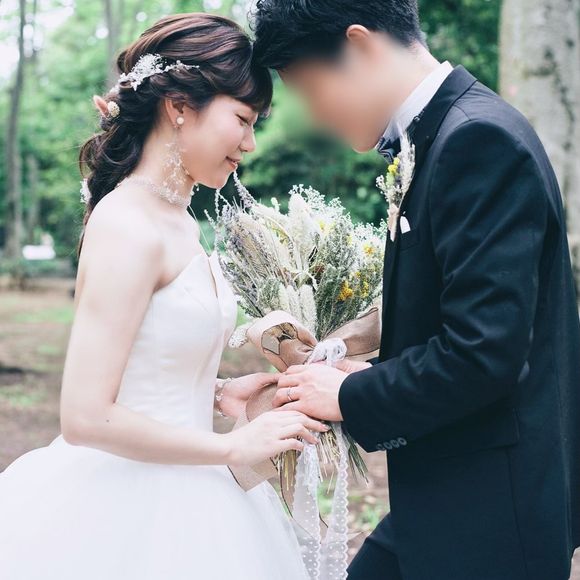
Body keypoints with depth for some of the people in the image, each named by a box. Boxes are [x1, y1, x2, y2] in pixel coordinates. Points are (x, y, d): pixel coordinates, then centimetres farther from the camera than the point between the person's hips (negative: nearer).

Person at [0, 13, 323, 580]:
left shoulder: (176, 221, 6)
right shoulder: (129, 227, -21)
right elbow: (87, 416, -24)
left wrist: (219, 392, 2)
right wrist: (234, 447, -17)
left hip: (175, 499, 9)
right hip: (128, 508, -9)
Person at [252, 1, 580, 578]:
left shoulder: (479, 139, -20)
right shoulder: (435, 135, 9)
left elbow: (484, 352, -26)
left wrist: (351, 398, -13)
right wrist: (373, 376, 2)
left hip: (492, 510, -8)